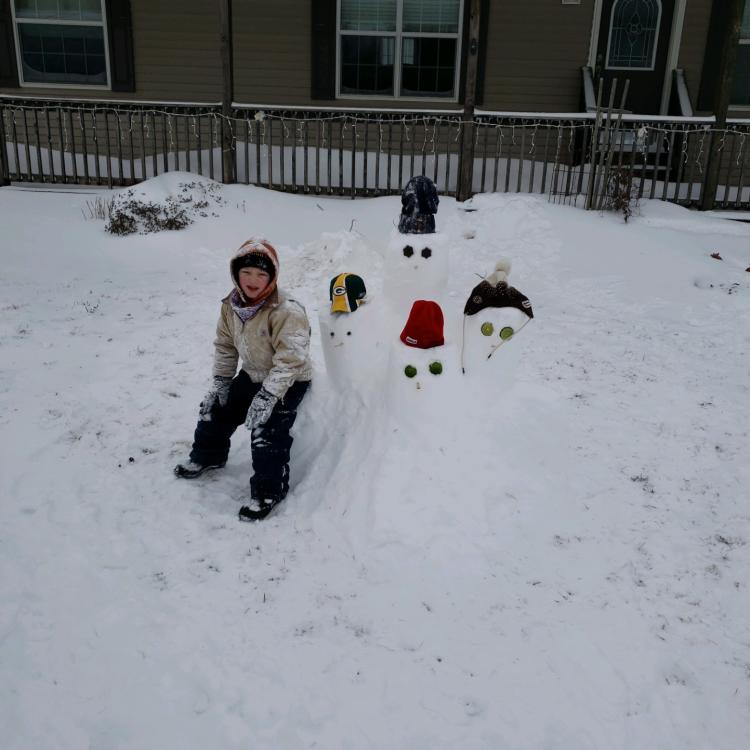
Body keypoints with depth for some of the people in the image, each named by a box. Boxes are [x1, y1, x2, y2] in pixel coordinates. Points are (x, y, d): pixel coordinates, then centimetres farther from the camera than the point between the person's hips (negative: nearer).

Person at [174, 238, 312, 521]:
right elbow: (225, 344, 6)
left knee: (267, 432, -18)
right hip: (252, 375, 8)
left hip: (288, 382, -7)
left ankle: (269, 491, 1)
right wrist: (221, 379, 2)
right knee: (216, 409, 17)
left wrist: (267, 396, -36)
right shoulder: (231, 305, -8)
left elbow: (290, 360, -34)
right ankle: (208, 455, 44)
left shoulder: (287, 312, -32)